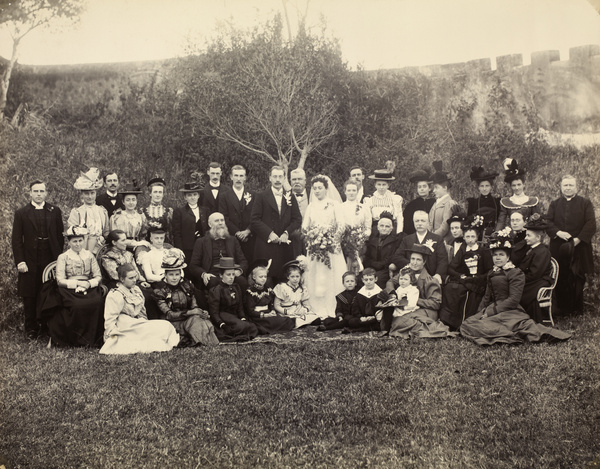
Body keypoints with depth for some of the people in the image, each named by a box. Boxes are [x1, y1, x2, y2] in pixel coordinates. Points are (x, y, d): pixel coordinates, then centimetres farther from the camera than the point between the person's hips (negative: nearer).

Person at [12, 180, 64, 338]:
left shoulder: (55, 211, 7)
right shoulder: (21, 213, 3)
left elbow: (60, 236, 9)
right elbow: (16, 240, 1)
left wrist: (59, 257, 1)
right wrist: (19, 261, -8)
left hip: (51, 259, 1)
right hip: (30, 261, -1)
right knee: (29, 297, 5)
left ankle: (47, 325, 17)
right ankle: (31, 328, 16)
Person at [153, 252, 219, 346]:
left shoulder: (186, 285, 10)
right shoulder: (160, 290, -4)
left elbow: (194, 306, 7)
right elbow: (169, 314, -11)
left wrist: (201, 312, -18)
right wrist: (191, 312, -20)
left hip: (188, 319, 4)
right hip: (172, 324, -4)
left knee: (205, 321, -28)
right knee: (194, 319, -31)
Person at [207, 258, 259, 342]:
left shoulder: (236, 288, 14)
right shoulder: (215, 291, -6)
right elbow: (214, 313, -10)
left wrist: (243, 318, -5)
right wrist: (222, 325, -24)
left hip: (235, 318, 7)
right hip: (222, 318, -7)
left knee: (253, 328, -19)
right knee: (240, 326, -34)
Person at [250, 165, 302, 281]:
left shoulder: (290, 197, 15)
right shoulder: (261, 197, 6)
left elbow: (298, 219, 9)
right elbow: (254, 220, -1)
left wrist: (287, 233, -7)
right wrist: (269, 233, -11)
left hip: (285, 245, 2)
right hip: (266, 245, -2)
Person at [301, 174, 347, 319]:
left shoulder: (334, 205, 4)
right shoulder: (310, 207, 13)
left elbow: (341, 226, -3)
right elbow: (304, 228, 10)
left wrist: (332, 240, -12)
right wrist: (311, 235, -7)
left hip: (331, 247, -2)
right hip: (315, 248, 2)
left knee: (332, 278, -3)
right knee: (315, 280, -2)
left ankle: (332, 310, 1)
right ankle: (318, 311, 1)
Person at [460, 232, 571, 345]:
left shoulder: (516, 273, -4)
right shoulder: (491, 273, 20)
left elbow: (513, 300, -13)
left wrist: (491, 311, -18)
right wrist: (480, 312, 6)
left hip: (509, 312, -9)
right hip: (494, 309, 9)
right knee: (467, 323, -20)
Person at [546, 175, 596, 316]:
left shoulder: (585, 203, 7)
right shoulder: (554, 204, 14)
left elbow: (591, 224, -2)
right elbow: (548, 222, 4)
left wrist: (578, 239, -13)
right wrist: (558, 232, -15)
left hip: (579, 247, -2)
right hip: (558, 248, 2)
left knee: (578, 279, -1)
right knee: (561, 280, 0)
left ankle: (577, 310, 6)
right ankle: (562, 308, 7)